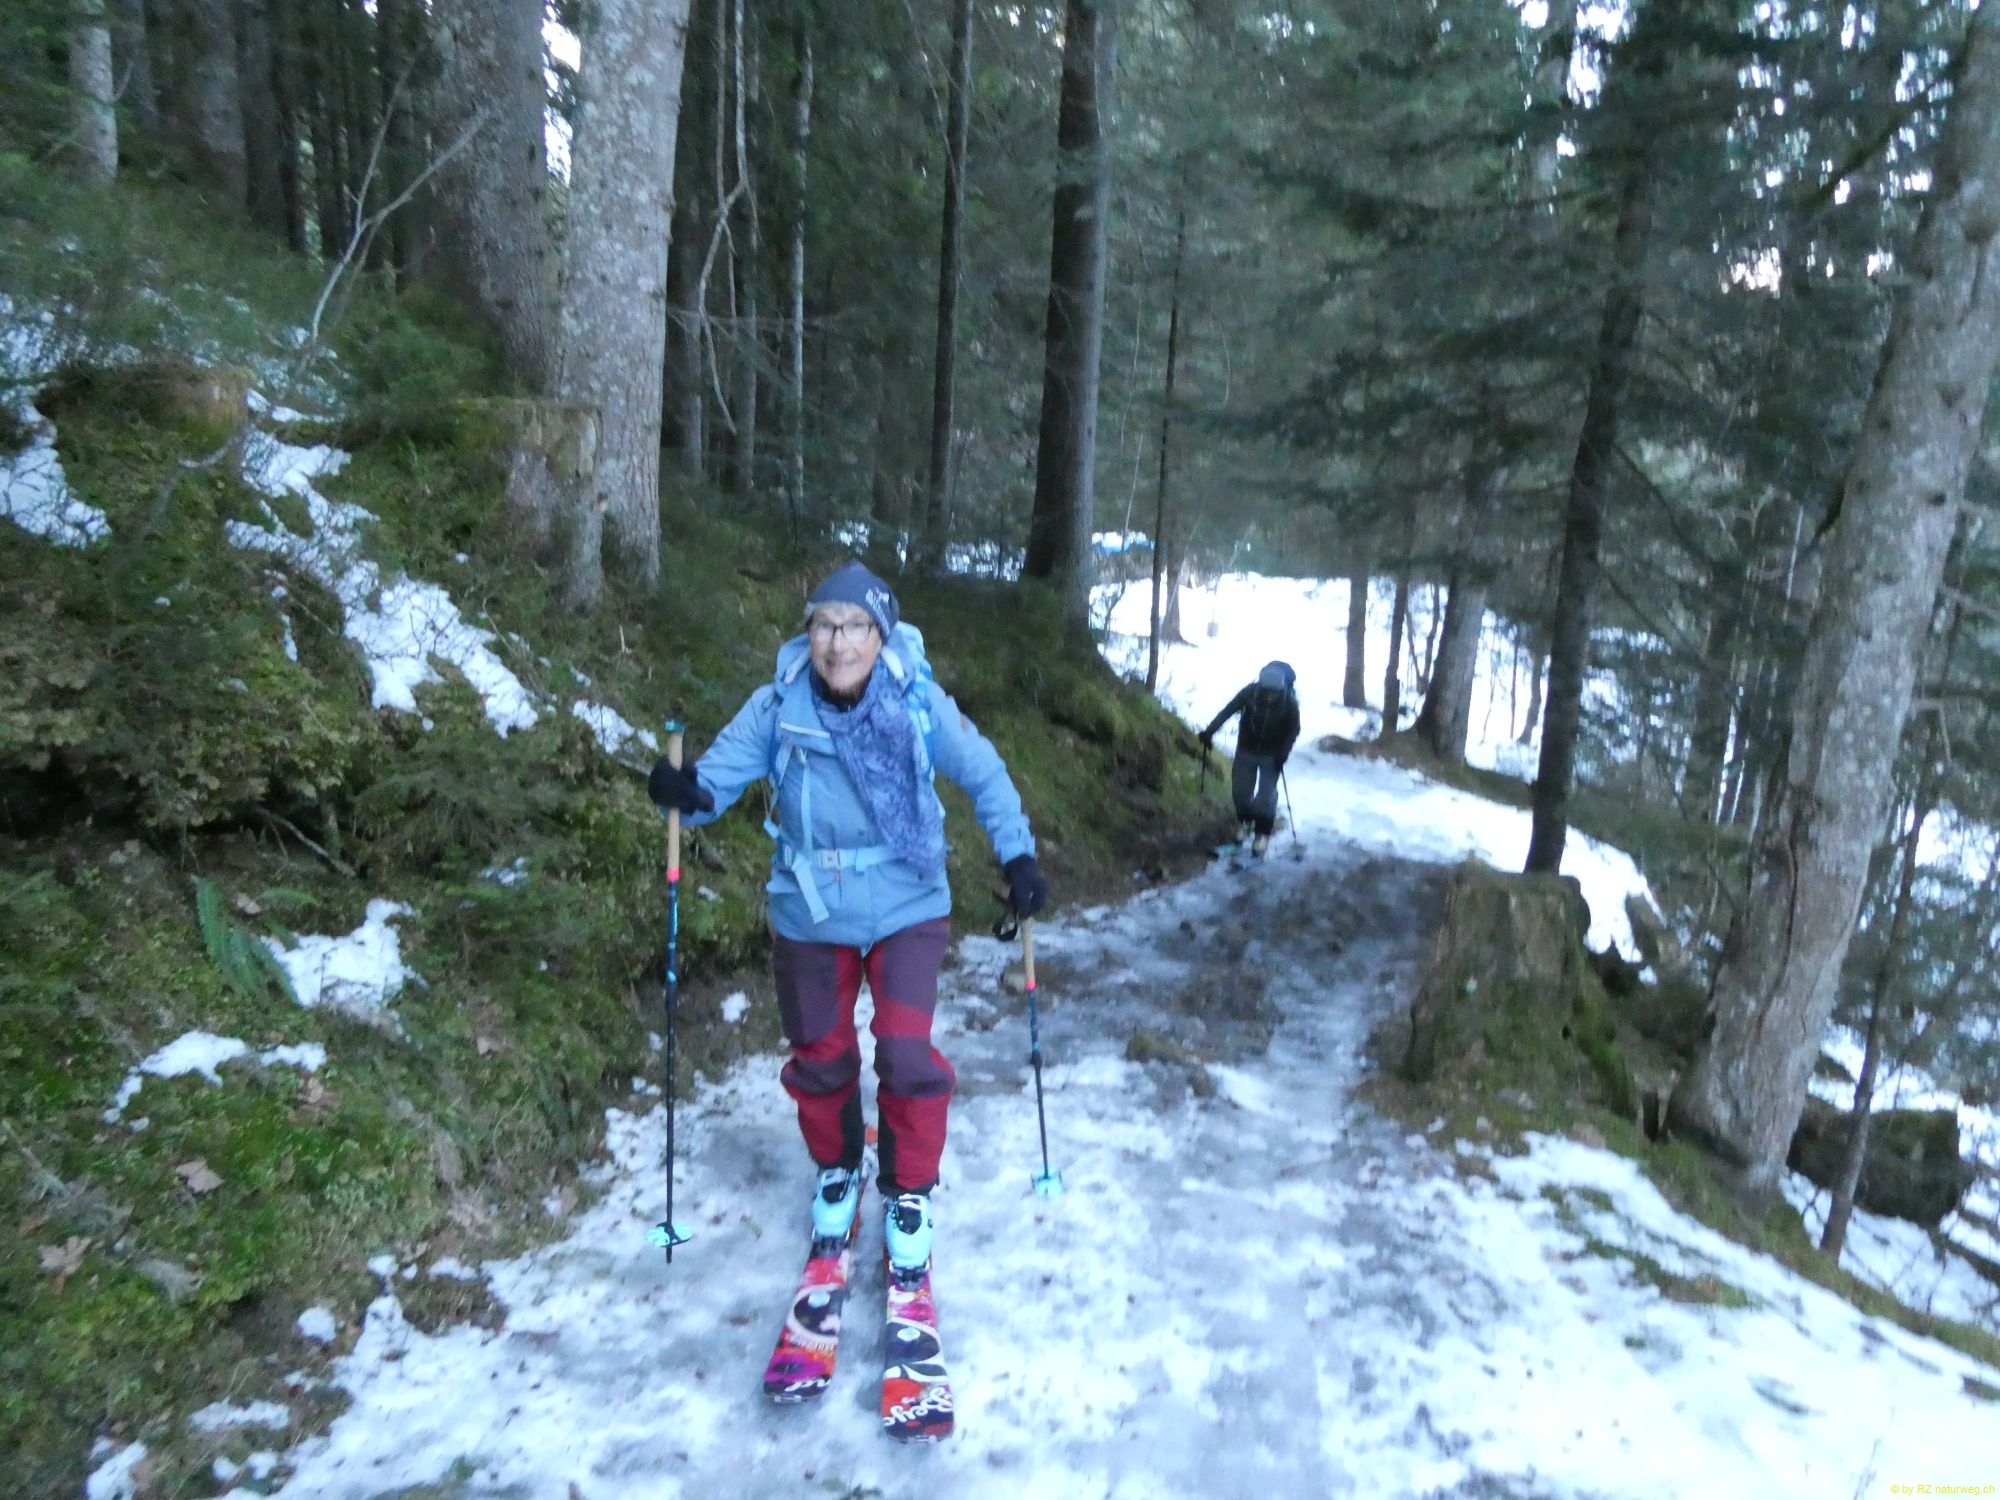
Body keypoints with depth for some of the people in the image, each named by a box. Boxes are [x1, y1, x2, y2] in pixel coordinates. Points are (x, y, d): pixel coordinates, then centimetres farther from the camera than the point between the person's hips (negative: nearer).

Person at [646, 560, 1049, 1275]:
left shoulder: (919, 702, -15)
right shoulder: (776, 708, -14)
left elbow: (984, 774, -4)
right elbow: (716, 777, -10)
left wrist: (1018, 857, -9)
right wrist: (685, 792, -33)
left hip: (907, 909, -1)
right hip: (809, 916, 2)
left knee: (907, 1055, -7)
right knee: (819, 1056, 15)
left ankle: (909, 1190, 21)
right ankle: (836, 1170, 44)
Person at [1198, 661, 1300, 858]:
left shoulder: (1289, 702, -23)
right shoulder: (1250, 692, -23)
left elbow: (1294, 730, -10)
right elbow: (1228, 711, -17)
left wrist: (1283, 752, -22)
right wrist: (1209, 731, -27)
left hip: (1272, 755, -2)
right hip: (1246, 751, 2)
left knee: (1266, 795, -7)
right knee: (1239, 791, 7)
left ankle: (1262, 834, 8)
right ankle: (1246, 823, 33)